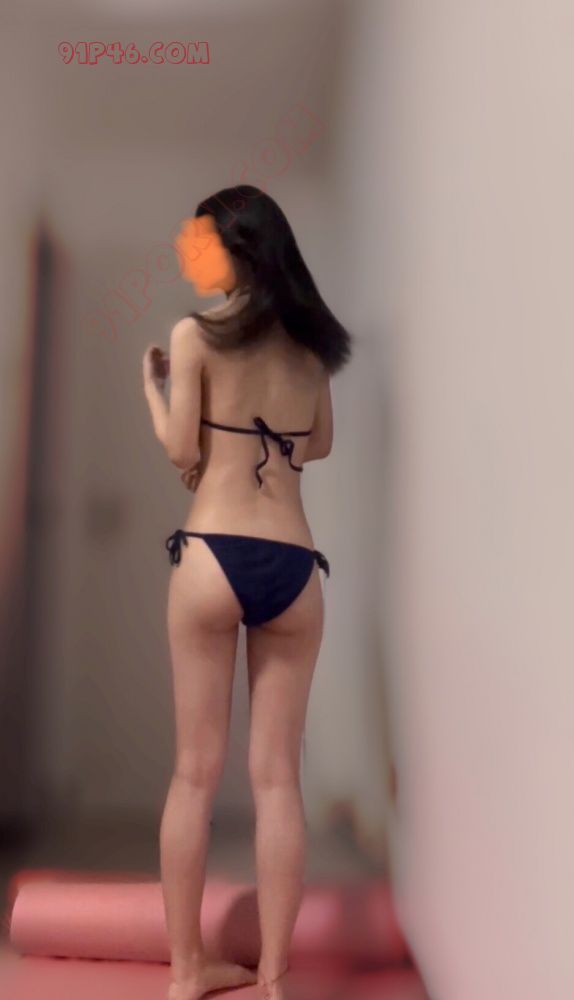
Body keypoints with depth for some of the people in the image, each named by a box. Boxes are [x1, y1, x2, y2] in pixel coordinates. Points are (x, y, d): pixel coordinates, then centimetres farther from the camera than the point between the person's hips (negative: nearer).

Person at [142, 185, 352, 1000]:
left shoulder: (195, 335, -1)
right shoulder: (311, 345, 12)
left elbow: (182, 452, -1)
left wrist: (152, 384, 15)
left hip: (212, 558, -2)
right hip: (294, 568, 3)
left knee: (196, 770, 9)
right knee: (278, 776, 8)